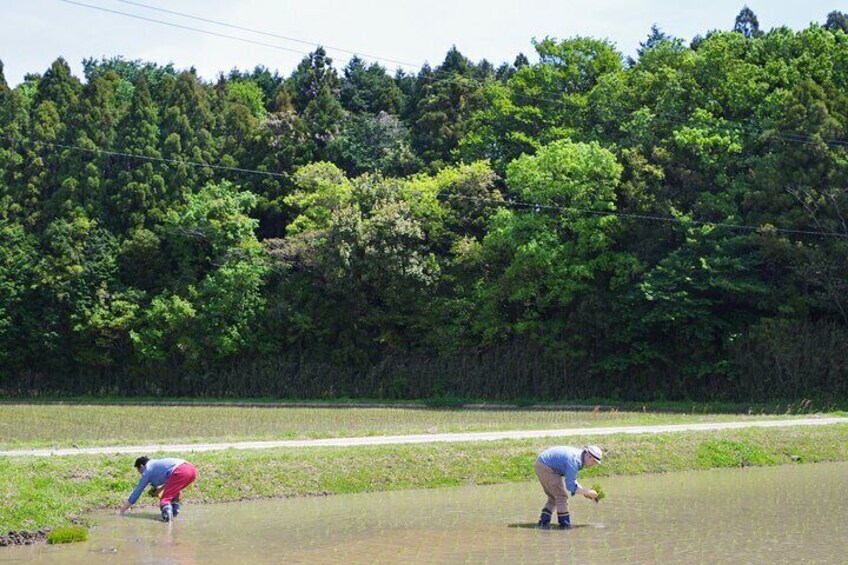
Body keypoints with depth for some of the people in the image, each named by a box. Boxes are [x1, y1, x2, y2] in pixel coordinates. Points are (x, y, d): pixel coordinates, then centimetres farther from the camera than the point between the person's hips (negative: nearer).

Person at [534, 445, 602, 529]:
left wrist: (584, 492, 6)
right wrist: (587, 492, -16)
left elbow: (571, 480, 17)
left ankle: (543, 522, 13)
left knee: (553, 498, 16)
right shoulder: (574, 460, -25)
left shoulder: (578, 456, 6)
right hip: (545, 467, -10)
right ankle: (565, 525, 0)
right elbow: (570, 486, -25)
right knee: (561, 496, -6)